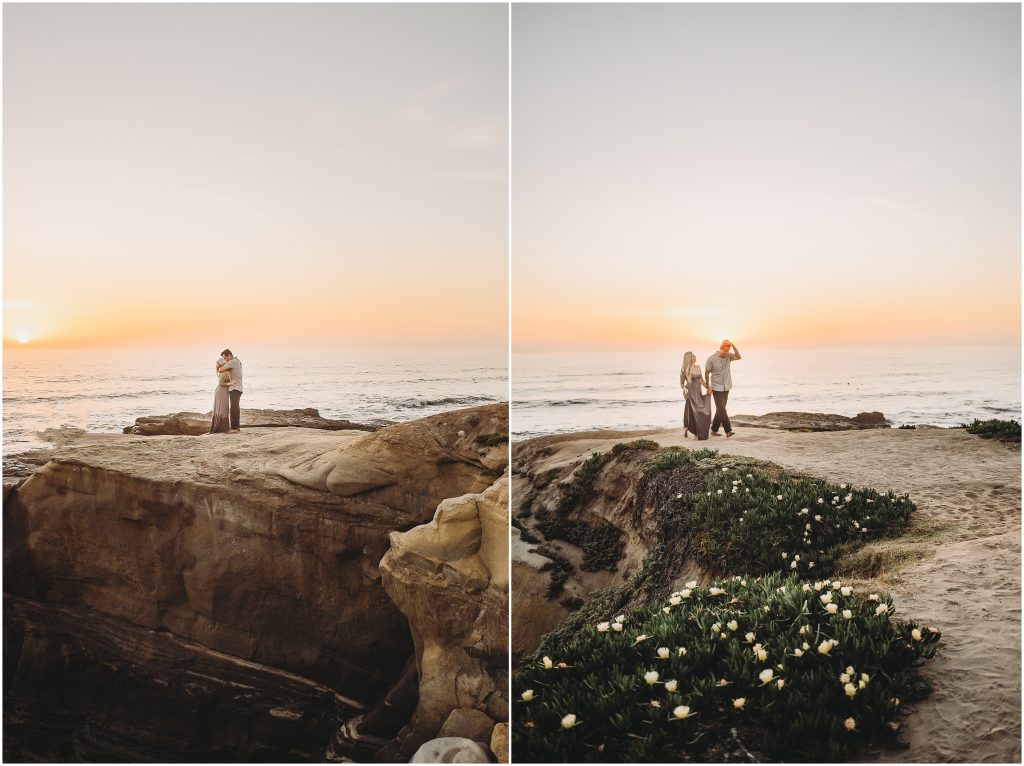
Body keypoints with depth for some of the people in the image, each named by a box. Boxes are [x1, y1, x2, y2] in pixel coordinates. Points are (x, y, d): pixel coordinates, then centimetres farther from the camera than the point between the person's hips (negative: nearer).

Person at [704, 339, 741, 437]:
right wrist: (708, 387, -6)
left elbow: (738, 357, -18)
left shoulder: (729, 356, 0)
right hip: (717, 388, -5)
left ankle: (714, 430, 18)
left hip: (726, 388, 5)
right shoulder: (711, 359, -10)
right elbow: (706, 373, -4)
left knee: (720, 410, 9)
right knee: (722, 410, -10)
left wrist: (733, 346, -26)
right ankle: (728, 431, -11)